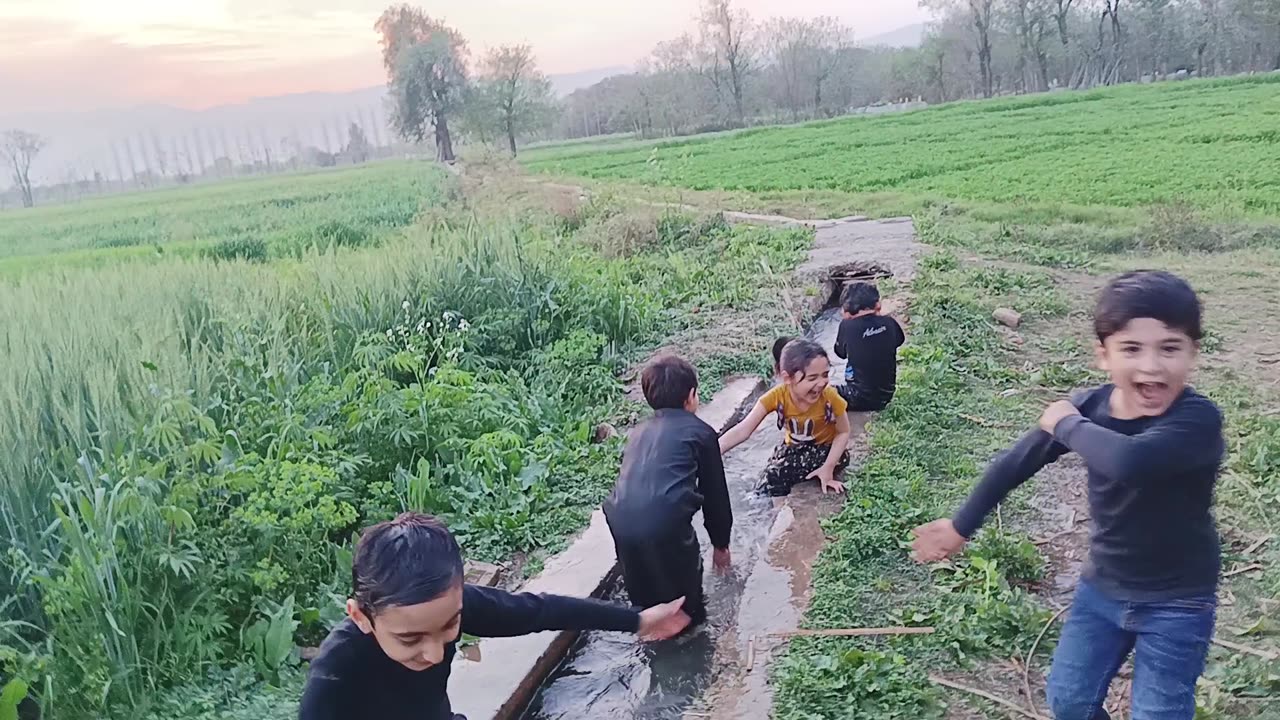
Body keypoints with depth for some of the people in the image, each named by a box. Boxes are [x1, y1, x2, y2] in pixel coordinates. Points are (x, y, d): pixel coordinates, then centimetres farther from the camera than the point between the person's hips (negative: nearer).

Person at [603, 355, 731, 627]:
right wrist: (720, 543, 33)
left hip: (621, 519, 5)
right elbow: (715, 492, 19)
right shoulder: (701, 432, 15)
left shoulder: (640, 432, 28)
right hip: (666, 520, -5)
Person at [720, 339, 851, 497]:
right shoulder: (777, 396, -23)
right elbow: (743, 430, -27)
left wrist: (828, 468, -21)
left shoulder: (829, 396, -27)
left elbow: (843, 433, -11)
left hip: (827, 450, -3)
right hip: (795, 448, 3)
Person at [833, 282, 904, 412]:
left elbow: (840, 352, 2)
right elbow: (899, 340, 18)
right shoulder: (889, 323, -6)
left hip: (860, 400, -6)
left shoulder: (848, 326, -16)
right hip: (886, 396, 6)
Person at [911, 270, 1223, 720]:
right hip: (1102, 587, 5)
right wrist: (961, 526, 9)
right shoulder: (1090, 407, -13)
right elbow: (1016, 464, -1)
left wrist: (1067, 424, -29)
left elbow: (1127, 461, -49)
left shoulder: (1198, 420, -28)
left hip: (1176, 603, -4)